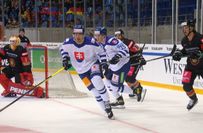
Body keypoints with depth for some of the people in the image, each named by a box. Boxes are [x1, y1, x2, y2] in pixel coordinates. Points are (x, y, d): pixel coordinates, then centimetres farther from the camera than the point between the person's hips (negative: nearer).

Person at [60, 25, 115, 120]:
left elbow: (101, 51, -9)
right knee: (94, 90, -4)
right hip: (81, 70, 3)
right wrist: (65, 59, -3)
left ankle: (107, 104, -13)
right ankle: (107, 110, 5)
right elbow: (63, 48, 9)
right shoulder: (68, 42, -15)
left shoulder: (90, 42, -22)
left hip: (92, 64, -3)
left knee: (97, 81, -30)